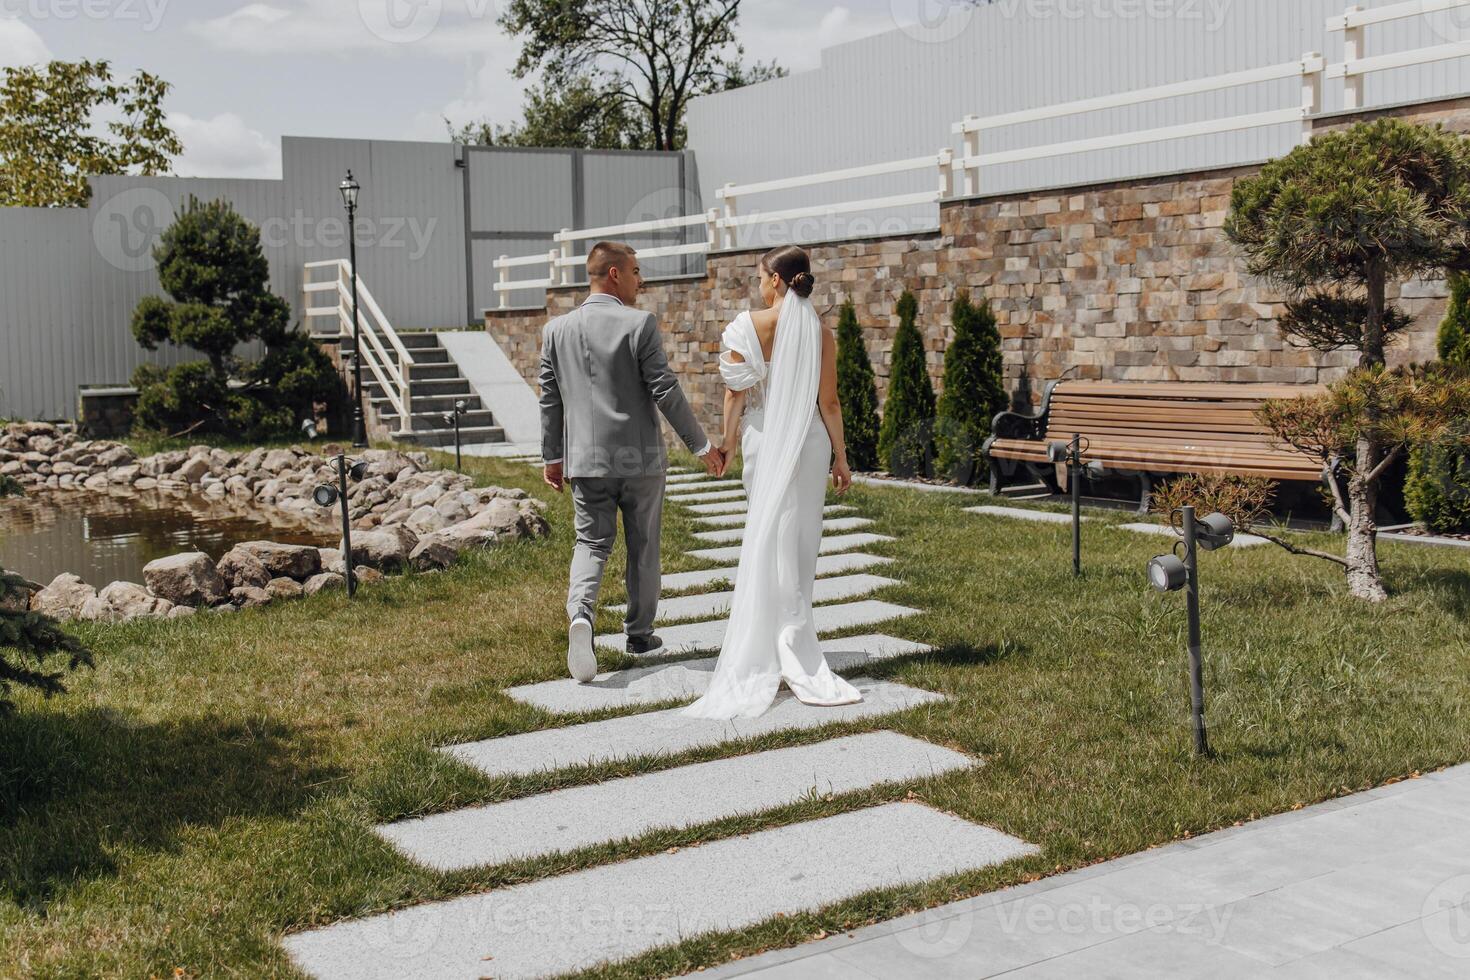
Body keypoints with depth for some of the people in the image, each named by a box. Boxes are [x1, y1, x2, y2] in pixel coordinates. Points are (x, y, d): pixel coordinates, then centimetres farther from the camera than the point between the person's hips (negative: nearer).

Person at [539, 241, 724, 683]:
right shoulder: (639, 324, -10)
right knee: (643, 546, 12)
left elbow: (550, 399, 8)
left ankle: (581, 613, -20)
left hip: (586, 462, 3)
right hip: (640, 459, -3)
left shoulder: (557, 330, 3)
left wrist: (551, 456, 17)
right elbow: (666, 393, -12)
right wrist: (701, 445, -3)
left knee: (591, 542, 7)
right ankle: (640, 633, 22)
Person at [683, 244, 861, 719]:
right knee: (801, 542, 8)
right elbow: (829, 403, -3)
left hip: (765, 442, -1)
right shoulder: (821, 332, -4)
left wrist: (728, 439, 10)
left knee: (769, 542, 5)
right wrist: (841, 457, 6)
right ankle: (798, 658, 15)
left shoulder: (750, 326, -7)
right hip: (810, 444, 1)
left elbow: (737, 392, -4)